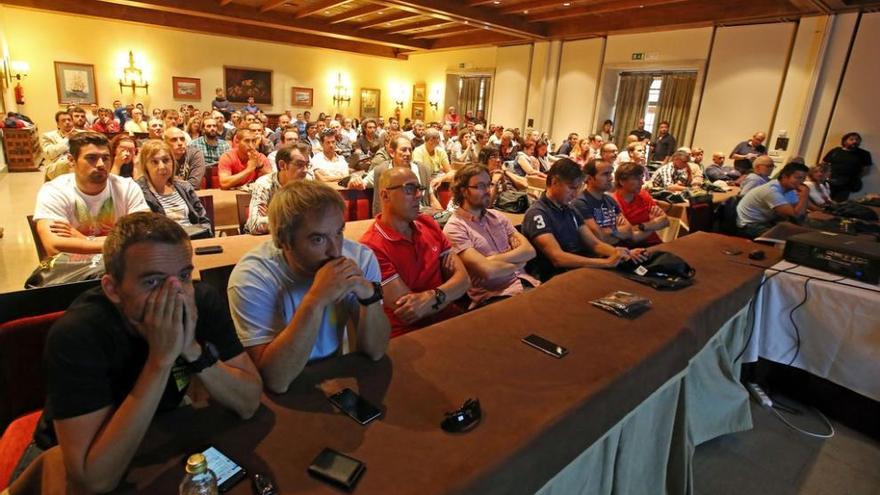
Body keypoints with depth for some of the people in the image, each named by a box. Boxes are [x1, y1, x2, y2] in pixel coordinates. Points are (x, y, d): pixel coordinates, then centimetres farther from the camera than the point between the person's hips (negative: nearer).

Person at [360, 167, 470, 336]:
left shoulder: (428, 224, 7)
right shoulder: (372, 247, -15)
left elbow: (463, 278, 1)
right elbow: (409, 312, -16)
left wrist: (433, 297, -18)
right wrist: (447, 293, -3)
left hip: (449, 319, 6)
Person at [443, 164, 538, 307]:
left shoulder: (497, 216, 13)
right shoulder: (454, 228, -8)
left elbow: (529, 250, 3)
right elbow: (487, 270, -18)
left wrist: (494, 259, -11)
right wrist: (518, 261, -1)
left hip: (524, 282, 6)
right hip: (492, 296, -6)